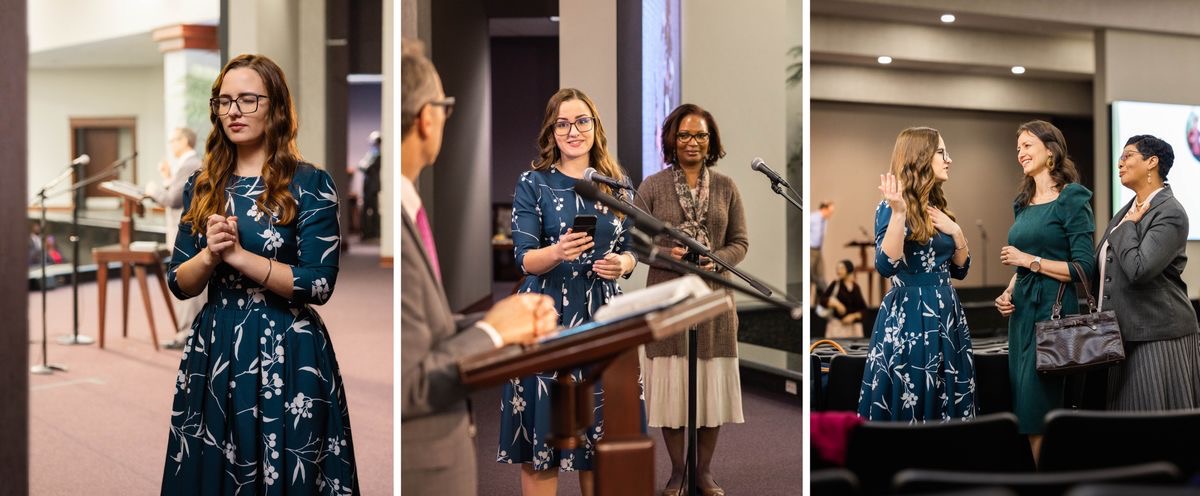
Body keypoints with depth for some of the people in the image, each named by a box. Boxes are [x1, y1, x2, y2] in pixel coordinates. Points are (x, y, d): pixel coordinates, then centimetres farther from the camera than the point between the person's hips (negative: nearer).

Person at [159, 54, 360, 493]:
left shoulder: (309, 184, -7)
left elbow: (319, 284, -14)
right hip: (212, 351, 5)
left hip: (286, 356, -4)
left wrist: (238, 255, -18)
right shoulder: (201, 187, 7)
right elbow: (178, 284, 6)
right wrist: (210, 255, -14)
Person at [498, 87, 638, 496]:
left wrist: (621, 264, -10)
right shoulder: (534, 182, -1)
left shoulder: (618, 184, 8)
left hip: (602, 316, 3)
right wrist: (558, 253, -28)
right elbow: (525, 259, -8)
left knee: (600, 430, 7)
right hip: (547, 318, -3)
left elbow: (628, 251, 13)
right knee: (542, 429, -1)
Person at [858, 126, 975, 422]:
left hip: (946, 314, 7)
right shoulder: (892, 207, -10)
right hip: (908, 318, -7)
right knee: (906, 404, -1)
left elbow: (960, 270, 15)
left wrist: (956, 232, -2)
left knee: (946, 401, 10)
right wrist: (898, 213, -31)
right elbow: (886, 266, -24)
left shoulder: (939, 207, 12)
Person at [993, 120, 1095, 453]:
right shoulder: (1023, 203, 15)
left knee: (1037, 407, -8)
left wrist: (1029, 260, -13)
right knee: (1023, 406, 8)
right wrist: (1008, 293, 4)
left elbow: (1084, 267, -13)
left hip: (1054, 310, -8)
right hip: (1021, 311, 8)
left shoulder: (1072, 199, -7)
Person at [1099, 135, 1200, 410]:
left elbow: (1138, 270, -24)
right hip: (1123, 335, 8)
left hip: (1158, 339, -8)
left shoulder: (1170, 213, -12)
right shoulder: (1128, 211, 15)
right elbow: (1103, 267, 23)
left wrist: (1127, 226, -12)